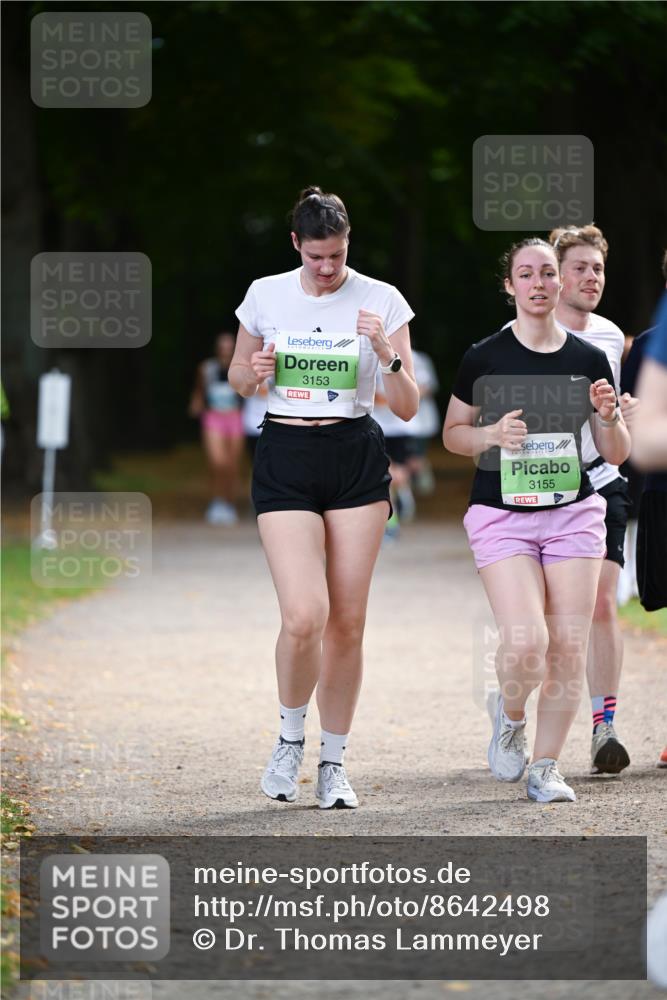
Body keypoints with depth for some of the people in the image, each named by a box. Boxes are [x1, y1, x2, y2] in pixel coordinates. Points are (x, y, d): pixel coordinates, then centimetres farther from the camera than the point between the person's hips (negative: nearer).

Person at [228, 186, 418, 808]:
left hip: (357, 460, 1)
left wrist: (386, 354, -19)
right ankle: (290, 739, 10)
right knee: (304, 617, -16)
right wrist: (254, 371, -7)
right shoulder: (265, 295, 2)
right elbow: (238, 380, 16)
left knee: (347, 621, 2)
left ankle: (333, 764, 15)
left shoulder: (381, 301, -1)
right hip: (284, 459, -1)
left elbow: (407, 407, -1)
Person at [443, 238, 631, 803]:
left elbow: (617, 454, 9)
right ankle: (510, 715, 17)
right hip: (502, 516, -2)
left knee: (568, 651, -2)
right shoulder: (484, 358, -1)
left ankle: (546, 769, 13)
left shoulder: (589, 360, 4)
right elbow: (453, 434, 9)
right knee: (525, 644, -17)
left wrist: (609, 417, -12)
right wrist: (492, 434, -11)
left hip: (573, 513, 2)